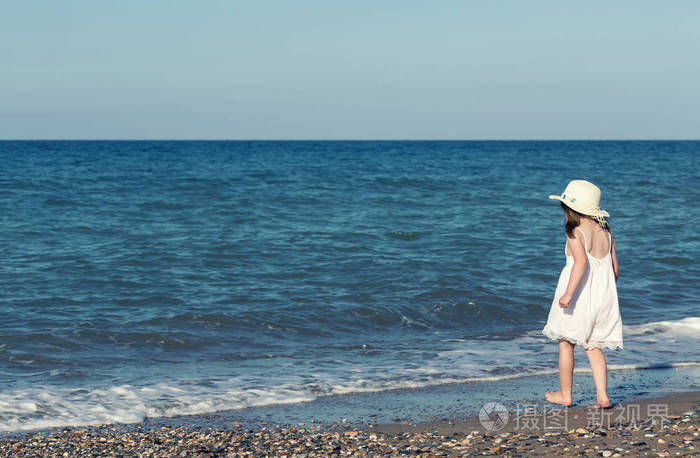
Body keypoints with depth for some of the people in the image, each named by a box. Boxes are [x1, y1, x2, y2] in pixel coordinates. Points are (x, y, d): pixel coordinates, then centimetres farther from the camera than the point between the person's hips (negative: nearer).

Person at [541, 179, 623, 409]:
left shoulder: (575, 232, -13)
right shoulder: (605, 231, 8)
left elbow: (581, 262, -28)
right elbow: (615, 268, 11)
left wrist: (568, 293, -30)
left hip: (580, 296, -6)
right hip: (604, 296, 6)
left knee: (565, 343, 10)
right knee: (593, 347, 13)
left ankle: (565, 394, 18)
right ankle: (602, 396, 2)